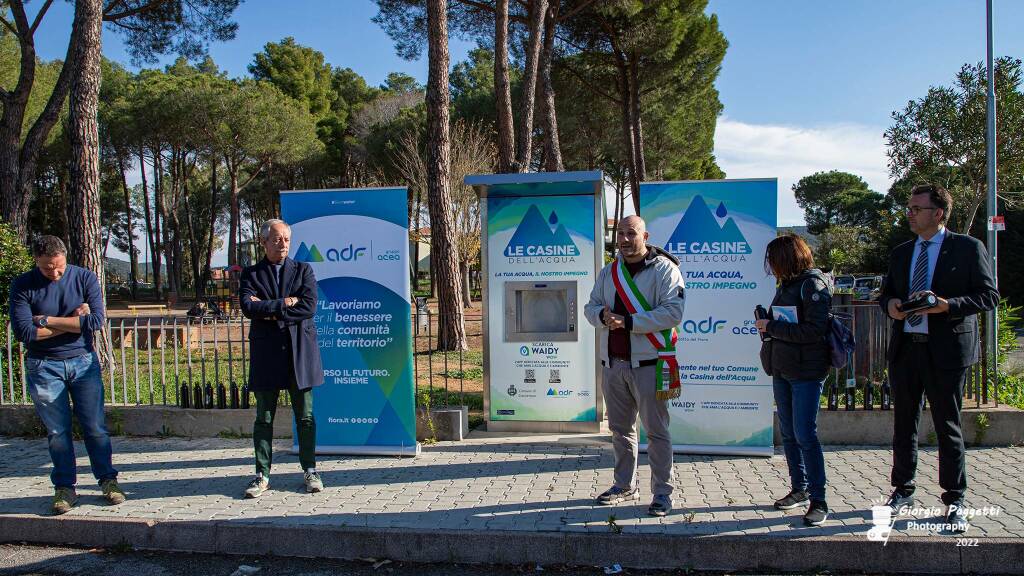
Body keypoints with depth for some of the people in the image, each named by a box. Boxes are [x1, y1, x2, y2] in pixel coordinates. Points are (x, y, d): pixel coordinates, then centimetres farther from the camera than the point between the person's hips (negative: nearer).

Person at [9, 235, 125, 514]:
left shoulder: (85, 278, -4)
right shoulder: (23, 286, -5)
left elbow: (96, 321, -15)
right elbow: (24, 332, -15)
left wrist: (47, 320, -13)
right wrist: (74, 321, -13)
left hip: (83, 362, 0)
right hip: (44, 368, 0)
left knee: (95, 426, 3)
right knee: (57, 431, 5)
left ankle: (108, 480, 15)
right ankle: (64, 488, 16)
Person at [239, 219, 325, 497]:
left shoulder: (303, 270, 7)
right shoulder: (251, 274, 8)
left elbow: (309, 306, -8)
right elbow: (248, 306, -10)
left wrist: (269, 311, -9)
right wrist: (283, 304, -12)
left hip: (300, 351, 0)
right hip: (266, 353, 0)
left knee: (305, 416, 6)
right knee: (264, 417, 4)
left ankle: (310, 470, 16)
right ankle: (262, 475, 13)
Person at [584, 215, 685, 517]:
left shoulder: (664, 269, -7)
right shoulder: (608, 272, 14)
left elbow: (672, 311, -17)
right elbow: (591, 306, 13)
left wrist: (629, 321, -22)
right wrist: (603, 316, -11)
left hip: (648, 364, -6)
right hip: (613, 364, 6)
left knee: (656, 430, 0)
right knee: (620, 429, 16)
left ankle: (662, 492, 10)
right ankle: (625, 485, 30)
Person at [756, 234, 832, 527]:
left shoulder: (814, 284, -12)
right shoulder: (787, 285, 12)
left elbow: (814, 331, -20)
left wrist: (772, 326, -16)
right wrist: (767, 324, -4)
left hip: (807, 371, -8)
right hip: (782, 369, 8)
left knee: (805, 434, -8)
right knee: (788, 433, 13)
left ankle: (818, 500, 0)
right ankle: (799, 489, 25)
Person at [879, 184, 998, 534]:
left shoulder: (968, 248, -3)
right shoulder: (900, 253, 13)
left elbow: (989, 295, -6)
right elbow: (886, 293, 20)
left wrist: (948, 305, -20)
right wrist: (890, 304, -3)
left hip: (946, 350, -5)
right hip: (904, 348, 5)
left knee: (948, 427, 2)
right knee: (904, 425, 13)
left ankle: (954, 501, 15)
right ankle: (902, 492, 26)